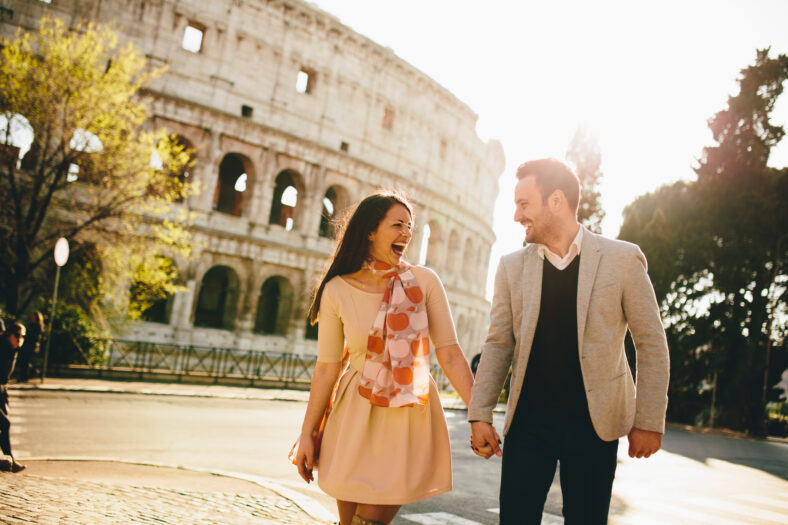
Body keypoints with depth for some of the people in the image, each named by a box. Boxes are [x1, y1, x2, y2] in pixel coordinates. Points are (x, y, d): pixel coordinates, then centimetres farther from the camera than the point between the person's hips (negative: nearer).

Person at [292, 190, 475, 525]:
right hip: (356, 419, 1)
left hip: (409, 421, 0)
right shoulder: (337, 291, -5)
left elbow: (450, 354, -7)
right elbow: (327, 368, 0)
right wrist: (307, 434, 1)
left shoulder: (424, 282, -5)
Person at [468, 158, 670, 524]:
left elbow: (651, 343, 0)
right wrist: (479, 415, -2)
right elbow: (498, 344, 5)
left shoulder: (623, 259, -4)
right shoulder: (512, 267, 4)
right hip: (528, 422, 2)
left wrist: (649, 422, -3)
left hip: (593, 424, -2)